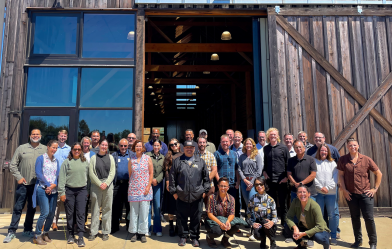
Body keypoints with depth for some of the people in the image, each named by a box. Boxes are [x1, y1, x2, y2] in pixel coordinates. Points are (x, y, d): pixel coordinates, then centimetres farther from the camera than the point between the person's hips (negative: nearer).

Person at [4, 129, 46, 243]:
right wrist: (18, 177, -5)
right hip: (23, 183, -1)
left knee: (32, 208, 11)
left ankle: (28, 230, 25)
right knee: (18, 208, 3)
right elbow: (13, 165, 4)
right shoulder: (21, 148, 3)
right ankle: (11, 231, 13)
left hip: (37, 184, 1)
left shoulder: (45, 149, 4)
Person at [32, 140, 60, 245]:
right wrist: (48, 185, -13)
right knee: (45, 212, -11)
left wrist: (54, 185, -9)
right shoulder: (41, 158, 0)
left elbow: (58, 174, 9)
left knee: (51, 213, 5)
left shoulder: (56, 161, 15)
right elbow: (38, 173, -8)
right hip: (42, 189, -5)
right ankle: (37, 236, 4)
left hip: (53, 190, 5)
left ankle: (45, 233, 22)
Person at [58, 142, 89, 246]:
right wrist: (62, 192, -5)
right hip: (69, 190, -1)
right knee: (70, 213, 7)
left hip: (82, 190, 1)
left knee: (81, 213, -2)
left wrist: (87, 190, 9)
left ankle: (80, 237, 1)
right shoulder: (67, 162, 1)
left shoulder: (85, 162, 8)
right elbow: (62, 177, -1)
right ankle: (70, 235, 22)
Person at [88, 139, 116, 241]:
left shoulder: (110, 157, 10)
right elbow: (91, 173, -1)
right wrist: (99, 184, -9)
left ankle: (106, 232, 14)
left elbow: (112, 172, 3)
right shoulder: (94, 157, 5)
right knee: (95, 209, 3)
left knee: (107, 209, 5)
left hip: (108, 185, 1)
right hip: (96, 185, -1)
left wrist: (106, 183, -10)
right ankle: (93, 232, 13)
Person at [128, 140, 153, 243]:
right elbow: (130, 174, 11)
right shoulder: (131, 159, 6)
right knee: (133, 211, 5)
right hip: (133, 189, 1)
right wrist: (131, 186, 3)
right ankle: (133, 232, 18)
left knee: (144, 212, 1)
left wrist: (148, 186, -5)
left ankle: (142, 232, 13)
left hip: (145, 190, -1)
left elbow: (151, 173, 2)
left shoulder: (148, 158, 2)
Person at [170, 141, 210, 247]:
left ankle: (195, 237, 24)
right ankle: (183, 236, 26)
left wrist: (205, 190, 4)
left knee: (196, 218, 9)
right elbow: (172, 178, 5)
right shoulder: (177, 161, 5)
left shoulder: (200, 161, 8)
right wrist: (174, 191, 1)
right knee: (182, 218, 9)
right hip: (181, 196, 0)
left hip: (197, 196, 1)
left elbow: (206, 177, 9)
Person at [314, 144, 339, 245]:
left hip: (330, 192, 1)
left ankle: (333, 237, 11)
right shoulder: (314, 162, 4)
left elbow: (335, 178, 2)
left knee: (332, 215, 1)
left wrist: (327, 187, -8)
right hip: (318, 192, 0)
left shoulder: (332, 163, 8)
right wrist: (320, 187, -9)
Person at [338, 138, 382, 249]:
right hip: (351, 194, 1)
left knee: (369, 218, 1)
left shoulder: (366, 159, -2)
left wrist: (375, 188, 1)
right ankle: (358, 240, 26)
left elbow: (379, 174, 5)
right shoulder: (343, 160, -1)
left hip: (365, 194, -1)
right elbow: (341, 175, 1)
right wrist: (344, 190, -4)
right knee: (355, 218, 12)